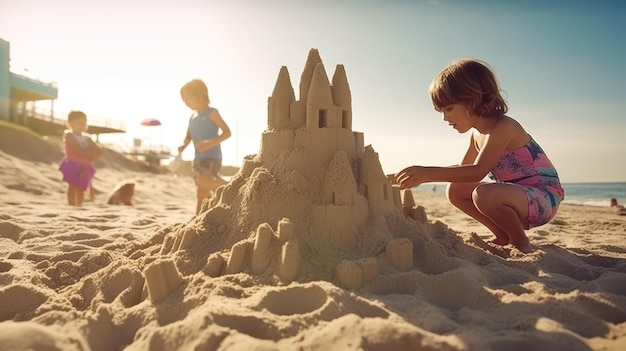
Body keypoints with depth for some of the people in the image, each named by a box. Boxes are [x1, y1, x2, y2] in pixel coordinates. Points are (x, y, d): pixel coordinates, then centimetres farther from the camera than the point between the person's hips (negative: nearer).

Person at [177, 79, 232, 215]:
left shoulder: (211, 113, -4)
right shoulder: (192, 118, 16)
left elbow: (227, 132, -10)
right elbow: (188, 137, 25)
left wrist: (210, 143, -23)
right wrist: (183, 146, 2)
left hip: (212, 157, -7)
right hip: (198, 158, 7)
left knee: (203, 181, -30)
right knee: (202, 194, 8)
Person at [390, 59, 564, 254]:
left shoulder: (503, 127, -23)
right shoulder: (476, 132, 5)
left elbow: (478, 171, -36)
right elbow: (463, 168, 17)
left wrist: (429, 173, -41)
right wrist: (421, 175, 4)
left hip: (544, 196, -9)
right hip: (515, 191, 9)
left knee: (484, 195, -36)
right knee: (455, 190, 2)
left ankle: (521, 242, -8)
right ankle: (504, 237, 11)